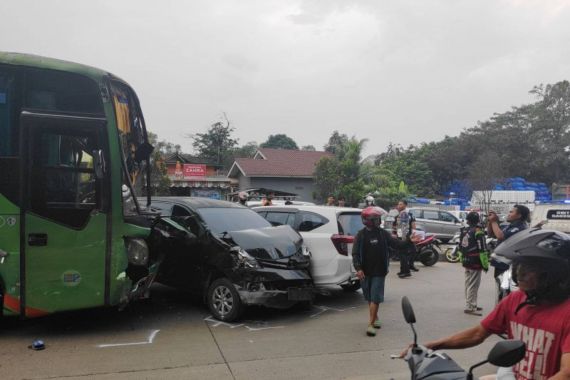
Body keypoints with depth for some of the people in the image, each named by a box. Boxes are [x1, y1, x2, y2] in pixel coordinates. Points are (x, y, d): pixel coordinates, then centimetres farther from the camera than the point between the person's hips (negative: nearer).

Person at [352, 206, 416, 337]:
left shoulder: (383, 233, 2)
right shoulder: (361, 235, -6)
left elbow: (395, 244, 6)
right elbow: (355, 253, -9)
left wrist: (409, 242, -8)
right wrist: (358, 268, -19)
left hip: (379, 272, 1)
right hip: (365, 272, 0)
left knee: (375, 298, -5)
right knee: (369, 298, 13)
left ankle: (371, 324, -4)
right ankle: (374, 318, 34)